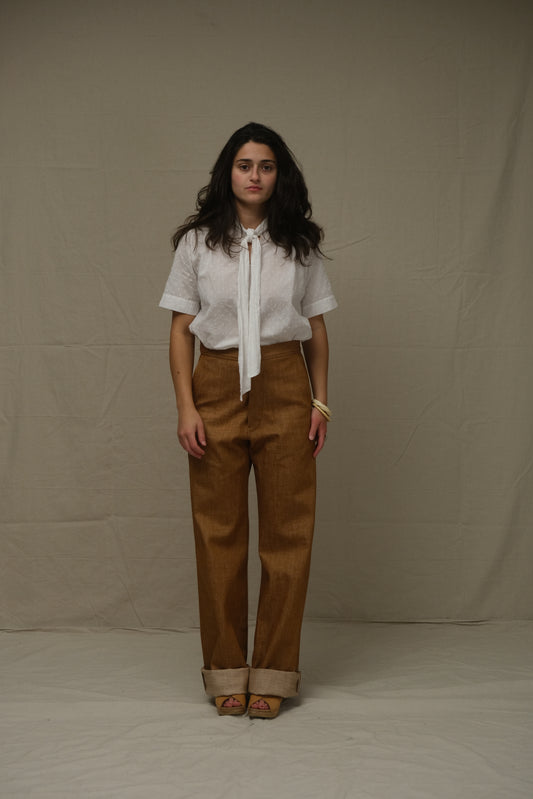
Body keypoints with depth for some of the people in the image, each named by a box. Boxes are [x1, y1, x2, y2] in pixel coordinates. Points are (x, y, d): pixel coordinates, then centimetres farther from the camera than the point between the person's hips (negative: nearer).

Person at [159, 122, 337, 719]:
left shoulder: (299, 243, 9)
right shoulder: (198, 242, 5)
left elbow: (316, 328, 12)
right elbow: (181, 330, 4)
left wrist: (320, 401, 3)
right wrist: (186, 407, -6)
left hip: (284, 388, 1)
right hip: (218, 386, 0)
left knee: (286, 530, 0)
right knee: (219, 533, 2)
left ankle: (273, 674, 11)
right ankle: (226, 672, 14)